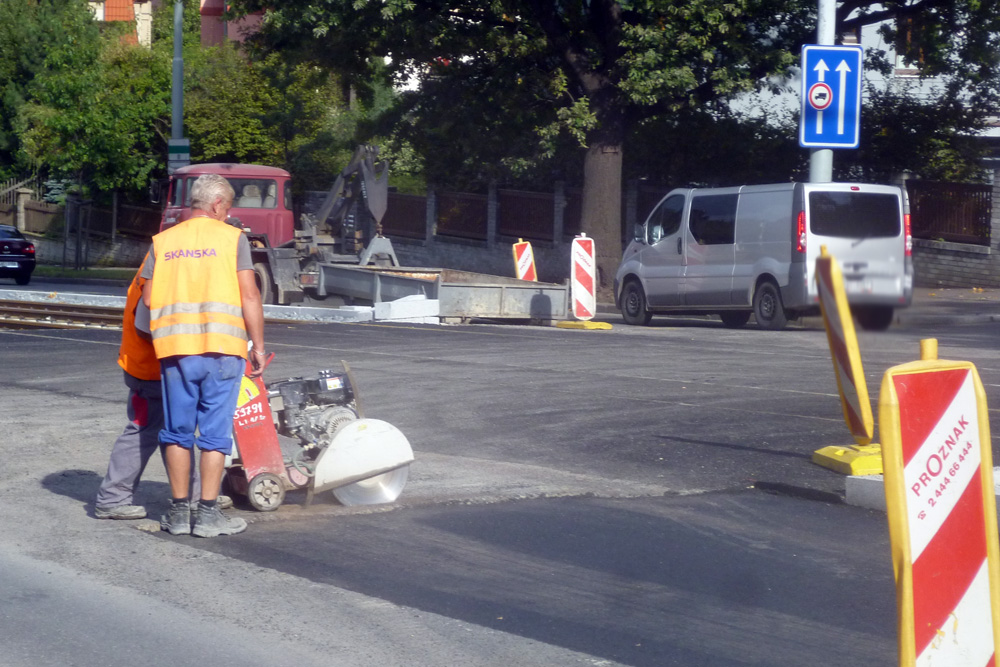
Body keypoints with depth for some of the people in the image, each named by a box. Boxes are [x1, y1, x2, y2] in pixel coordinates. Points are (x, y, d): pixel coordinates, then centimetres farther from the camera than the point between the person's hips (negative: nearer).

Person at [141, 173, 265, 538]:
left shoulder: (162, 241, 11)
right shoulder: (233, 238, 1)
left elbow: (147, 298, 5)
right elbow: (249, 295, -5)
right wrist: (258, 346, 0)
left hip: (175, 347, 3)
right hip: (222, 345, -3)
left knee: (177, 431, 11)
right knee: (215, 432, 2)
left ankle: (179, 511, 14)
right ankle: (208, 513, 2)